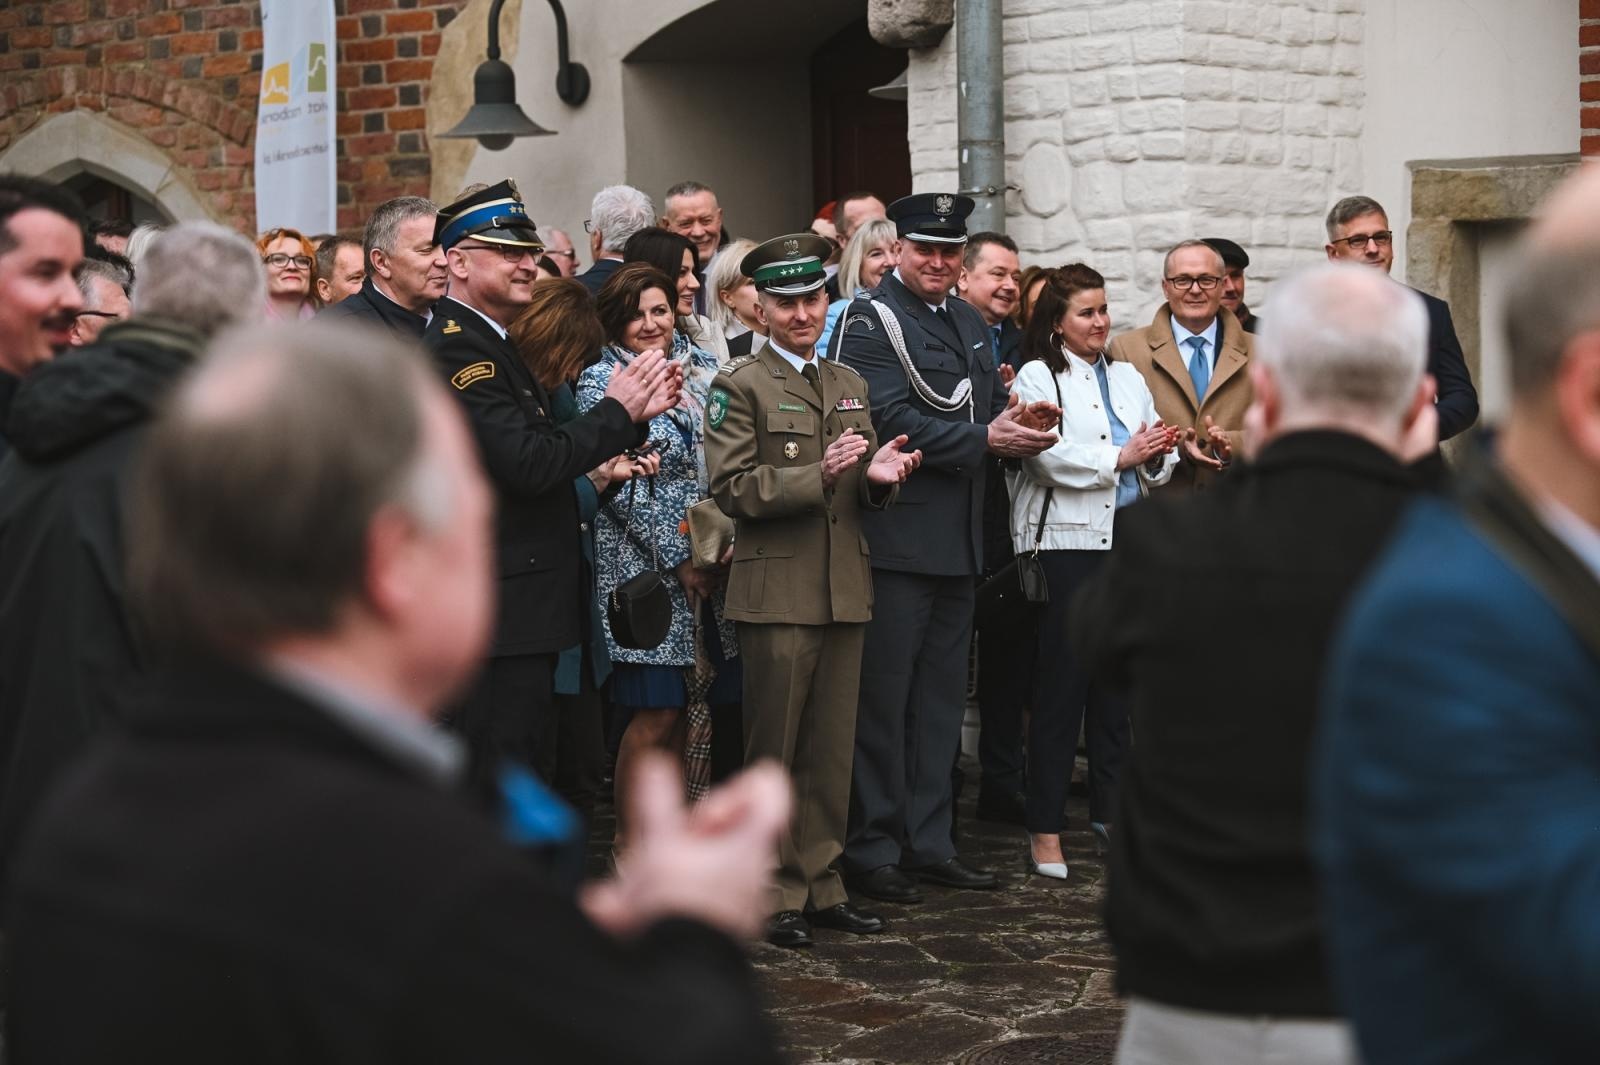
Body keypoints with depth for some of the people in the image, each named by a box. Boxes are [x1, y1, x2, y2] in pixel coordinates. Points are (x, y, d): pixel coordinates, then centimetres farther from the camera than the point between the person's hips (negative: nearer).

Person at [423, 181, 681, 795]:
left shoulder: (491, 345, 17)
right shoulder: (458, 349, -15)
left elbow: (542, 453, 16)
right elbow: (528, 465, -23)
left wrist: (634, 416, 6)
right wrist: (615, 411, -11)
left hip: (522, 609, 11)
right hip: (498, 612, -11)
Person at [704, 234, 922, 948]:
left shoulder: (849, 383, 17)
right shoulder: (739, 386, -2)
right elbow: (731, 489, -11)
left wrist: (879, 476, -2)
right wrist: (816, 476, -21)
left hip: (845, 588, 6)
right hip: (776, 590, -6)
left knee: (832, 751, 9)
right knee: (774, 752, -1)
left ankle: (821, 884, 17)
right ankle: (773, 894, 6)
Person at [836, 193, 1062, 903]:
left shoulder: (972, 325, 17)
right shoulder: (870, 320, -8)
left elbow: (990, 411, 19)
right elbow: (893, 421, -17)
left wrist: (1018, 422, -4)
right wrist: (985, 438, -20)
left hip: (958, 541, 8)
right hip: (896, 537, -8)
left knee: (941, 697, 13)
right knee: (882, 698, -2)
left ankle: (928, 842, 21)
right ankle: (871, 850, 5)